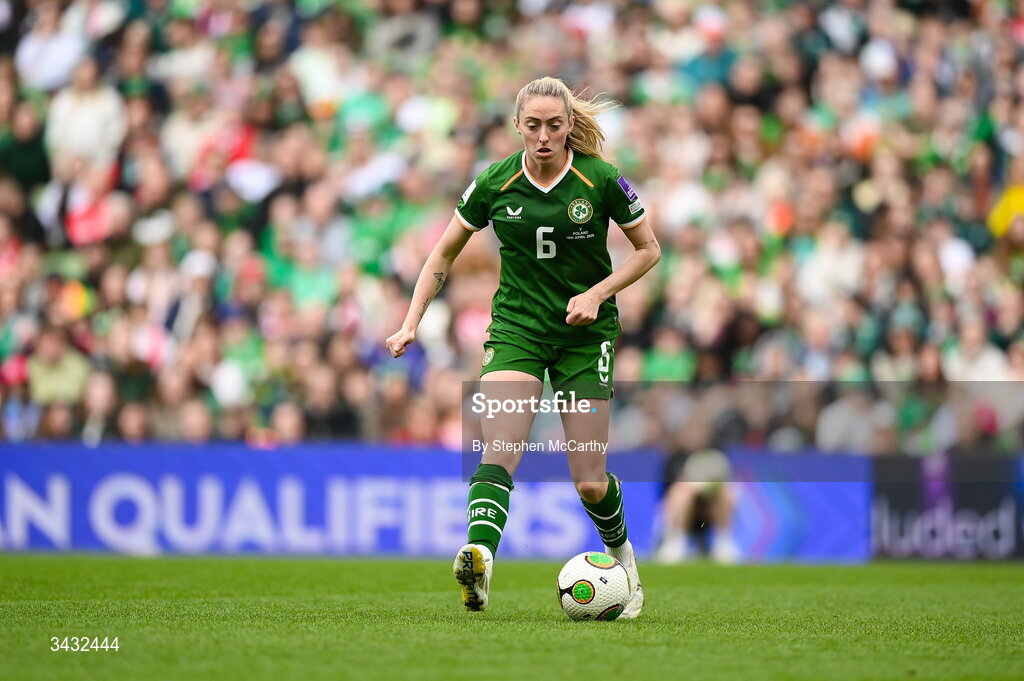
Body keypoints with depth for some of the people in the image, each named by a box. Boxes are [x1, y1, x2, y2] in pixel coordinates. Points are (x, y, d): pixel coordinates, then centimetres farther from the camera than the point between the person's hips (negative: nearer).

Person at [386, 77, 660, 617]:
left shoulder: (601, 180, -9)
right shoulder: (495, 184, -6)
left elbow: (648, 249, 3)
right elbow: (443, 254, 6)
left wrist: (597, 293, -12)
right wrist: (412, 321, -3)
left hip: (586, 331, -1)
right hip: (516, 325, 1)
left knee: (590, 484, 1)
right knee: (499, 450, -24)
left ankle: (622, 556, 32)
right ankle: (480, 558, -44)